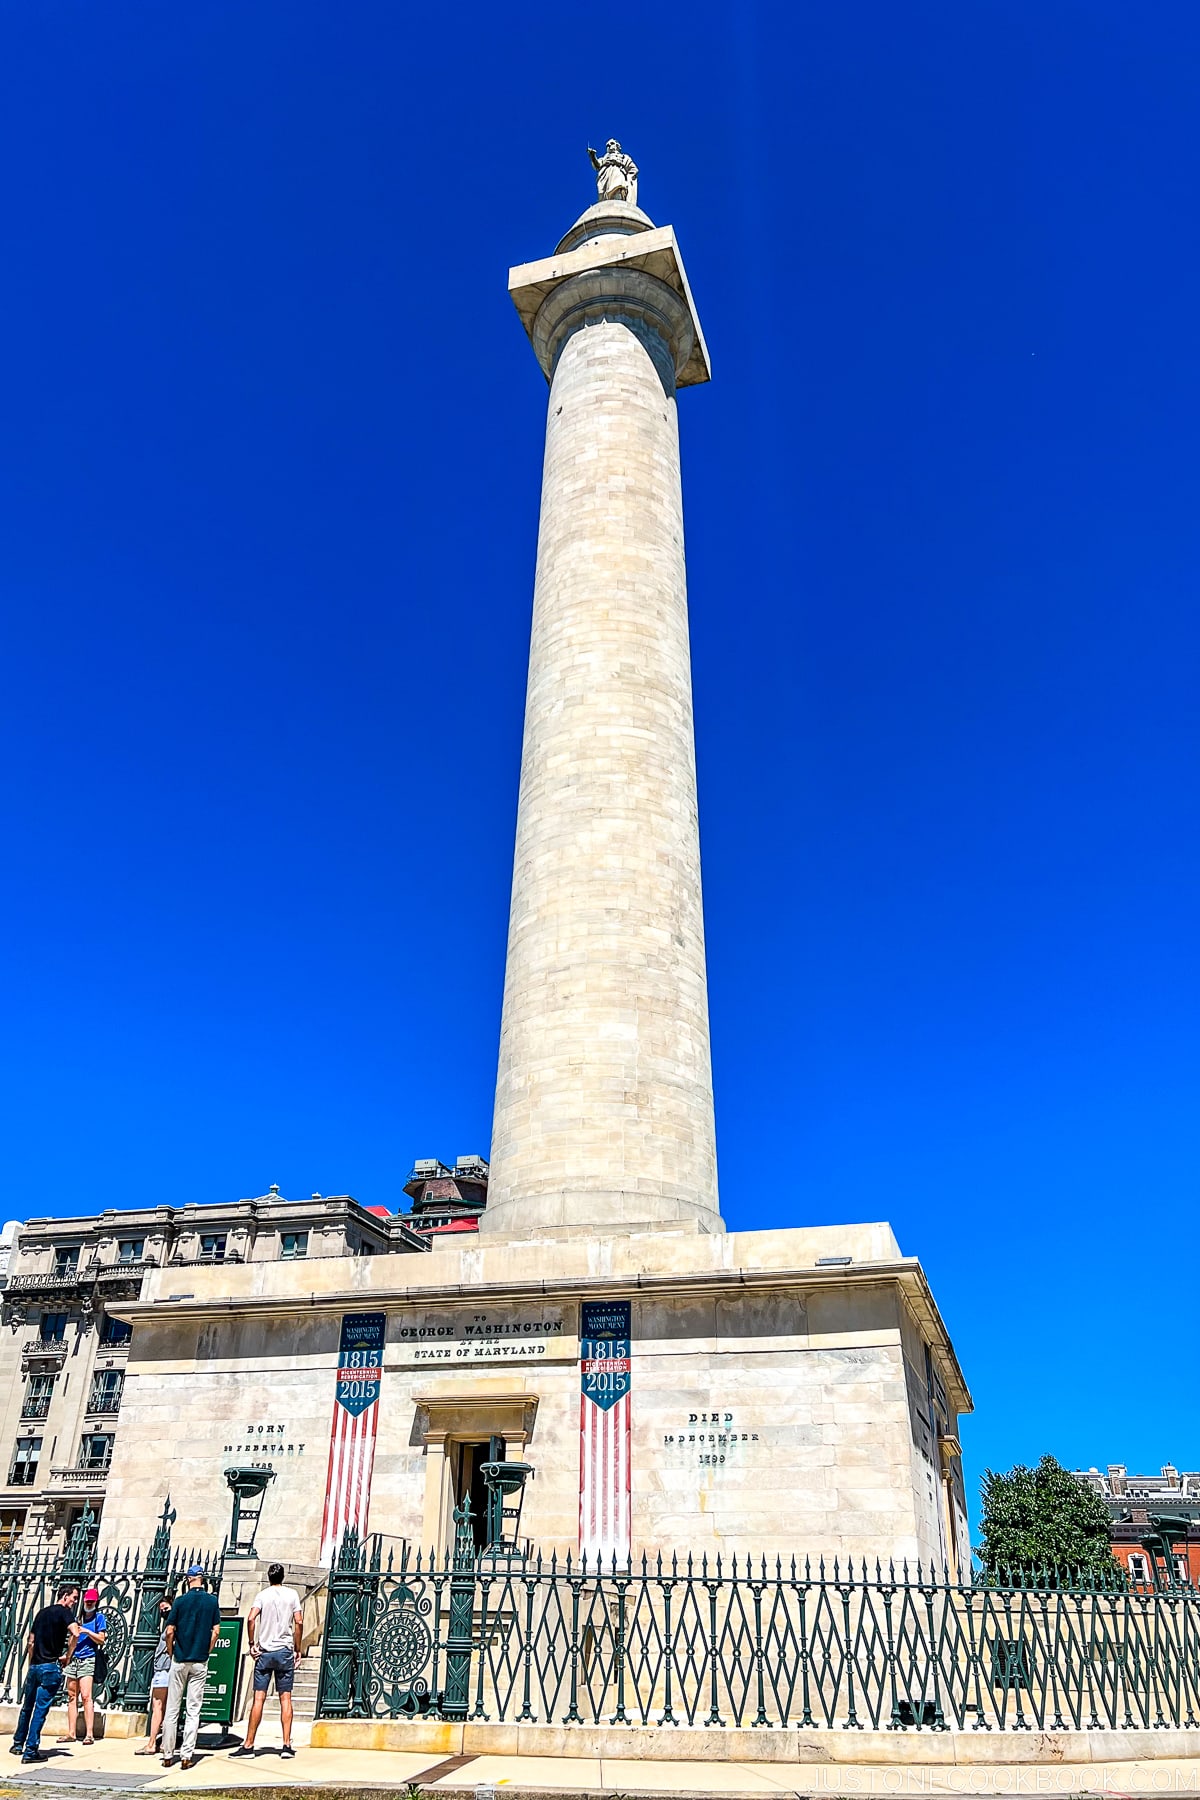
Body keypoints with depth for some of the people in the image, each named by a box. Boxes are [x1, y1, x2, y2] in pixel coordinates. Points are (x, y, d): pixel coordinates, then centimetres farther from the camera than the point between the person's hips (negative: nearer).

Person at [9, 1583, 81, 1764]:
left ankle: (18, 1744, 33)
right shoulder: (64, 1612, -9)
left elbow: (31, 1643, 18)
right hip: (51, 1667, -7)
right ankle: (31, 1751, 0)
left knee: (27, 1707, 21)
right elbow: (74, 1633, -25)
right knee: (41, 1710, -2)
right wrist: (67, 1656, -10)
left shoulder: (42, 1613, 14)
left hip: (34, 1666, 7)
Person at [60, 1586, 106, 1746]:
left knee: (86, 1696, -12)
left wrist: (87, 1631, -15)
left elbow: (101, 1639, -5)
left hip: (87, 1660, -6)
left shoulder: (99, 1617, 1)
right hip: (73, 1659, 6)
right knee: (72, 1697, 6)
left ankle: (89, 1734, -10)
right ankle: (71, 1733, 13)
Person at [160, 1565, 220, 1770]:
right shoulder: (212, 1601, -1)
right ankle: (187, 1756, 1)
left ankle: (168, 1755, 12)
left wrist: (171, 1653, 10)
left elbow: (170, 1631, -6)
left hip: (180, 1660, -1)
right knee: (193, 1710, 4)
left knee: (172, 1709, 9)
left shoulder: (181, 1601, -5)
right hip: (200, 1661, 1)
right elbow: (215, 1631, -1)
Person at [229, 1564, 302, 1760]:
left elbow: (251, 1619, -13)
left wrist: (252, 1644, -2)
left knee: (258, 1699, 4)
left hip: (264, 1652, 0)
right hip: (285, 1651, 0)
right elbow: (298, 1622, -3)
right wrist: (297, 1649, 5)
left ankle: (249, 1745, 5)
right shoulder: (292, 1594, 3)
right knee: (285, 1698, 3)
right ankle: (287, 1745, 1)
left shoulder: (263, 1595, 1)